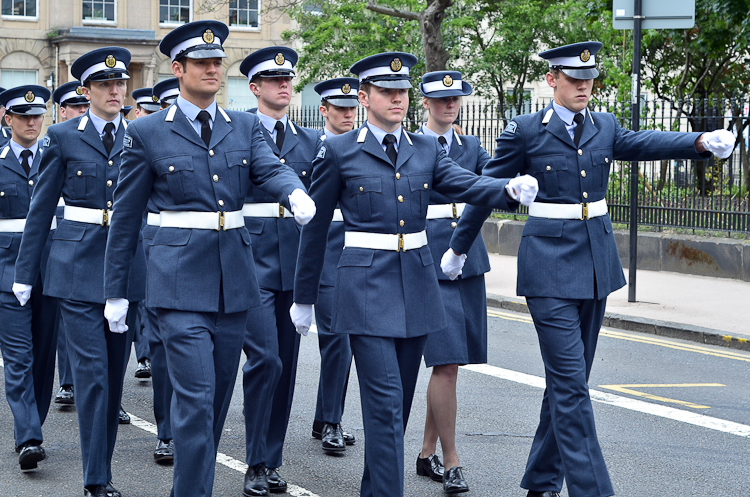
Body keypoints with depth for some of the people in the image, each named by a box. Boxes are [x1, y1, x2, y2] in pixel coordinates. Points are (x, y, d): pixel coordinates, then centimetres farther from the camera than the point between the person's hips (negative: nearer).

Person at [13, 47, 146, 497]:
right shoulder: (64, 137, 1)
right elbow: (42, 207, 4)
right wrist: (25, 272, 4)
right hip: (78, 263, -3)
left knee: (115, 368, 8)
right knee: (92, 368, -9)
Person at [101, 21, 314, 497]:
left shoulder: (246, 127, 10)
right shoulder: (148, 132, 0)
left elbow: (271, 168, -10)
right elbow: (126, 216, 4)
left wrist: (297, 193, -34)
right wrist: (116, 290, 4)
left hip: (235, 274, 4)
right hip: (180, 277, -4)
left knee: (219, 394, 12)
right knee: (195, 395, -12)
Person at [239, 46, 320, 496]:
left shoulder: (310, 140, 14)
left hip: (295, 263, 5)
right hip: (252, 259, -4)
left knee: (286, 363, 7)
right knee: (265, 359, -12)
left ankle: (273, 460, 17)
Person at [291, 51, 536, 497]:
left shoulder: (427, 150, 10)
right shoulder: (339, 152, -2)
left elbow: (469, 184, -7)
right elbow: (315, 228, 3)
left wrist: (511, 189, -29)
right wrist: (304, 299, 6)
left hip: (417, 284, 5)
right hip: (367, 284, -5)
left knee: (401, 399, 12)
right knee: (386, 400, -11)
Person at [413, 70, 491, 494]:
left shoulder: (471, 147, 14)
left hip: (467, 257, 5)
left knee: (448, 362, 8)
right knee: (447, 361, -12)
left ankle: (428, 453, 20)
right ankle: (451, 461, -6)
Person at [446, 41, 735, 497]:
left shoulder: (606, 128, 8)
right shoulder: (526, 131, -4)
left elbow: (646, 143, -10)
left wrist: (704, 141, -28)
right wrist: (458, 248, 11)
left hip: (597, 263, 5)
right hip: (550, 264, -5)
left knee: (570, 379, 11)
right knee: (571, 382, -10)